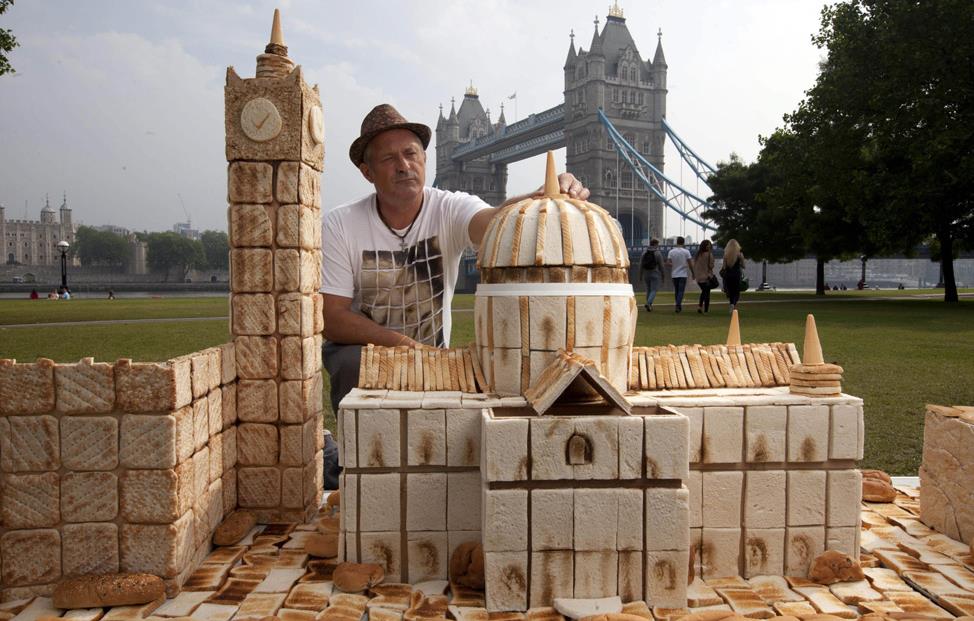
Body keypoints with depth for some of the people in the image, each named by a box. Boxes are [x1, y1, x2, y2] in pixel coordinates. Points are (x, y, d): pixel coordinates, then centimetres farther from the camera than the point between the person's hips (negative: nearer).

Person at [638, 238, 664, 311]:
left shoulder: (644, 253, 3)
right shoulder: (658, 254, -8)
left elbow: (640, 265, 1)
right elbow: (661, 266, -6)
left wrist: (640, 275, 8)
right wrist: (662, 276, 4)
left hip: (646, 274, 4)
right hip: (655, 274, -4)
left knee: (648, 290, 17)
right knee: (653, 291, -3)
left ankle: (650, 305, 20)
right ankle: (648, 303, -24)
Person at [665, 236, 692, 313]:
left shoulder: (671, 251, -1)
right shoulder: (686, 252, -7)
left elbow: (668, 263, -6)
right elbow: (689, 263, -6)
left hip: (674, 274, 3)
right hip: (683, 274, -3)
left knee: (676, 291, 13)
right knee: (681, 291, -4)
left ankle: (679, 306, 20)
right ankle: (678, 305, -19)